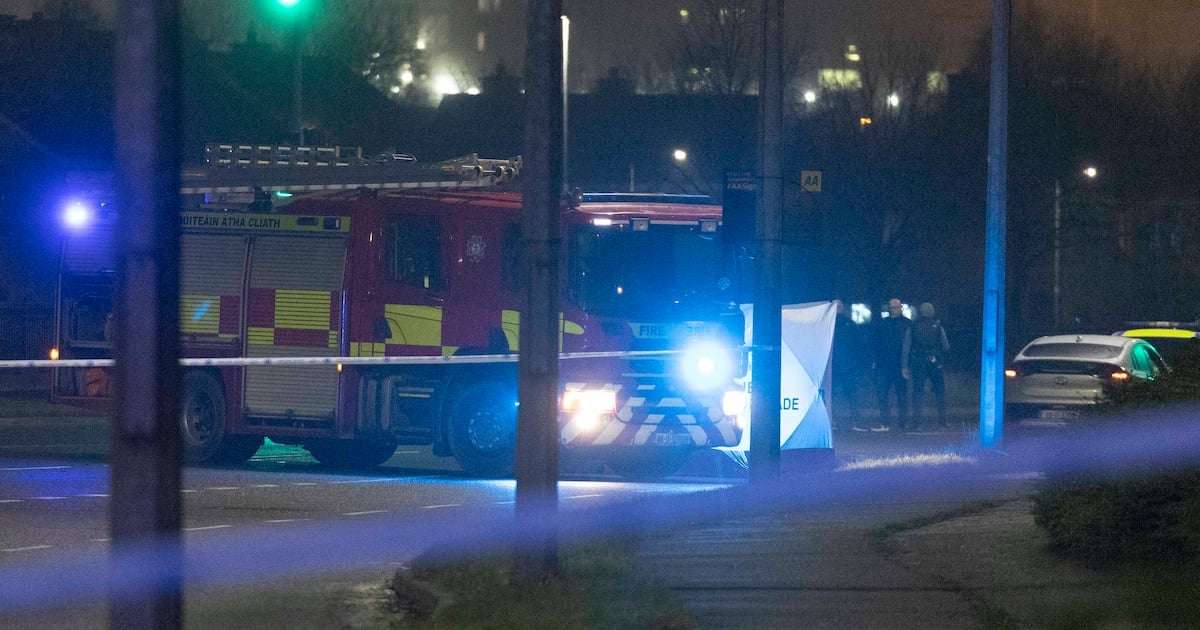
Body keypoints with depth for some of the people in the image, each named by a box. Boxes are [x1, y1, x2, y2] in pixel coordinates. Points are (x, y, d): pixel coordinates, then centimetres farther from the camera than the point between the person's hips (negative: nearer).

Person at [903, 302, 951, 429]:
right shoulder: (937, 327, 0)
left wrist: (905, 366, 4)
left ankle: (916, 420, -2)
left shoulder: (912, 328, 0)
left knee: (917, 392, 4)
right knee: (939, 391, 8)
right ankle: (942, 420, 3)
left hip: (918, 365, 0)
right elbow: (946, 347, 4)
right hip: (935, 364, 0)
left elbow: (906, 348, -1)